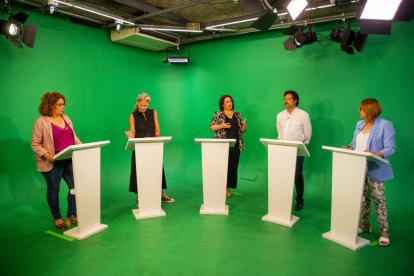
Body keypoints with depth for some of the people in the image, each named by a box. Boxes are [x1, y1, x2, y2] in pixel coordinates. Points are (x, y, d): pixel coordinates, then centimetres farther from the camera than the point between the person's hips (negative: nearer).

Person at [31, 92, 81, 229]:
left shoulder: (66, 118, 10)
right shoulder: (41, 122, -8)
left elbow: (74, 137, 17)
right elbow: (35, 144, -9)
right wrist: (47, 155, -23)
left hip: (70, 160, 5)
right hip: (53, 163, -5)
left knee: (75, 187, 5)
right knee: (53, 190, 9)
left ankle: (72, 215, 21)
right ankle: (57, 218, 24)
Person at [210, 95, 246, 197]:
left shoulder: (237, 115, 14)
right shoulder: (218, 114, 3)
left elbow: (242, 130, 13)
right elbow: (211, 127, -1)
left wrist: (244, 125, -8)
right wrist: (221, 126, -16)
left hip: (235, 145, 4)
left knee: (233, 167, 5)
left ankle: (228, 187, 16)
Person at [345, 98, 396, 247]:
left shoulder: (385, 125, -10)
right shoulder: (359, 124, 11)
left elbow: (391, 148, -14)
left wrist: (375, 154, -30)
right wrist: (349, 148, -4)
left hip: (374, 169, -6)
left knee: (378, 199, -1)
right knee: (363, 197, 15)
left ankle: (384, 231, 11)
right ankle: (365, 224, 30)